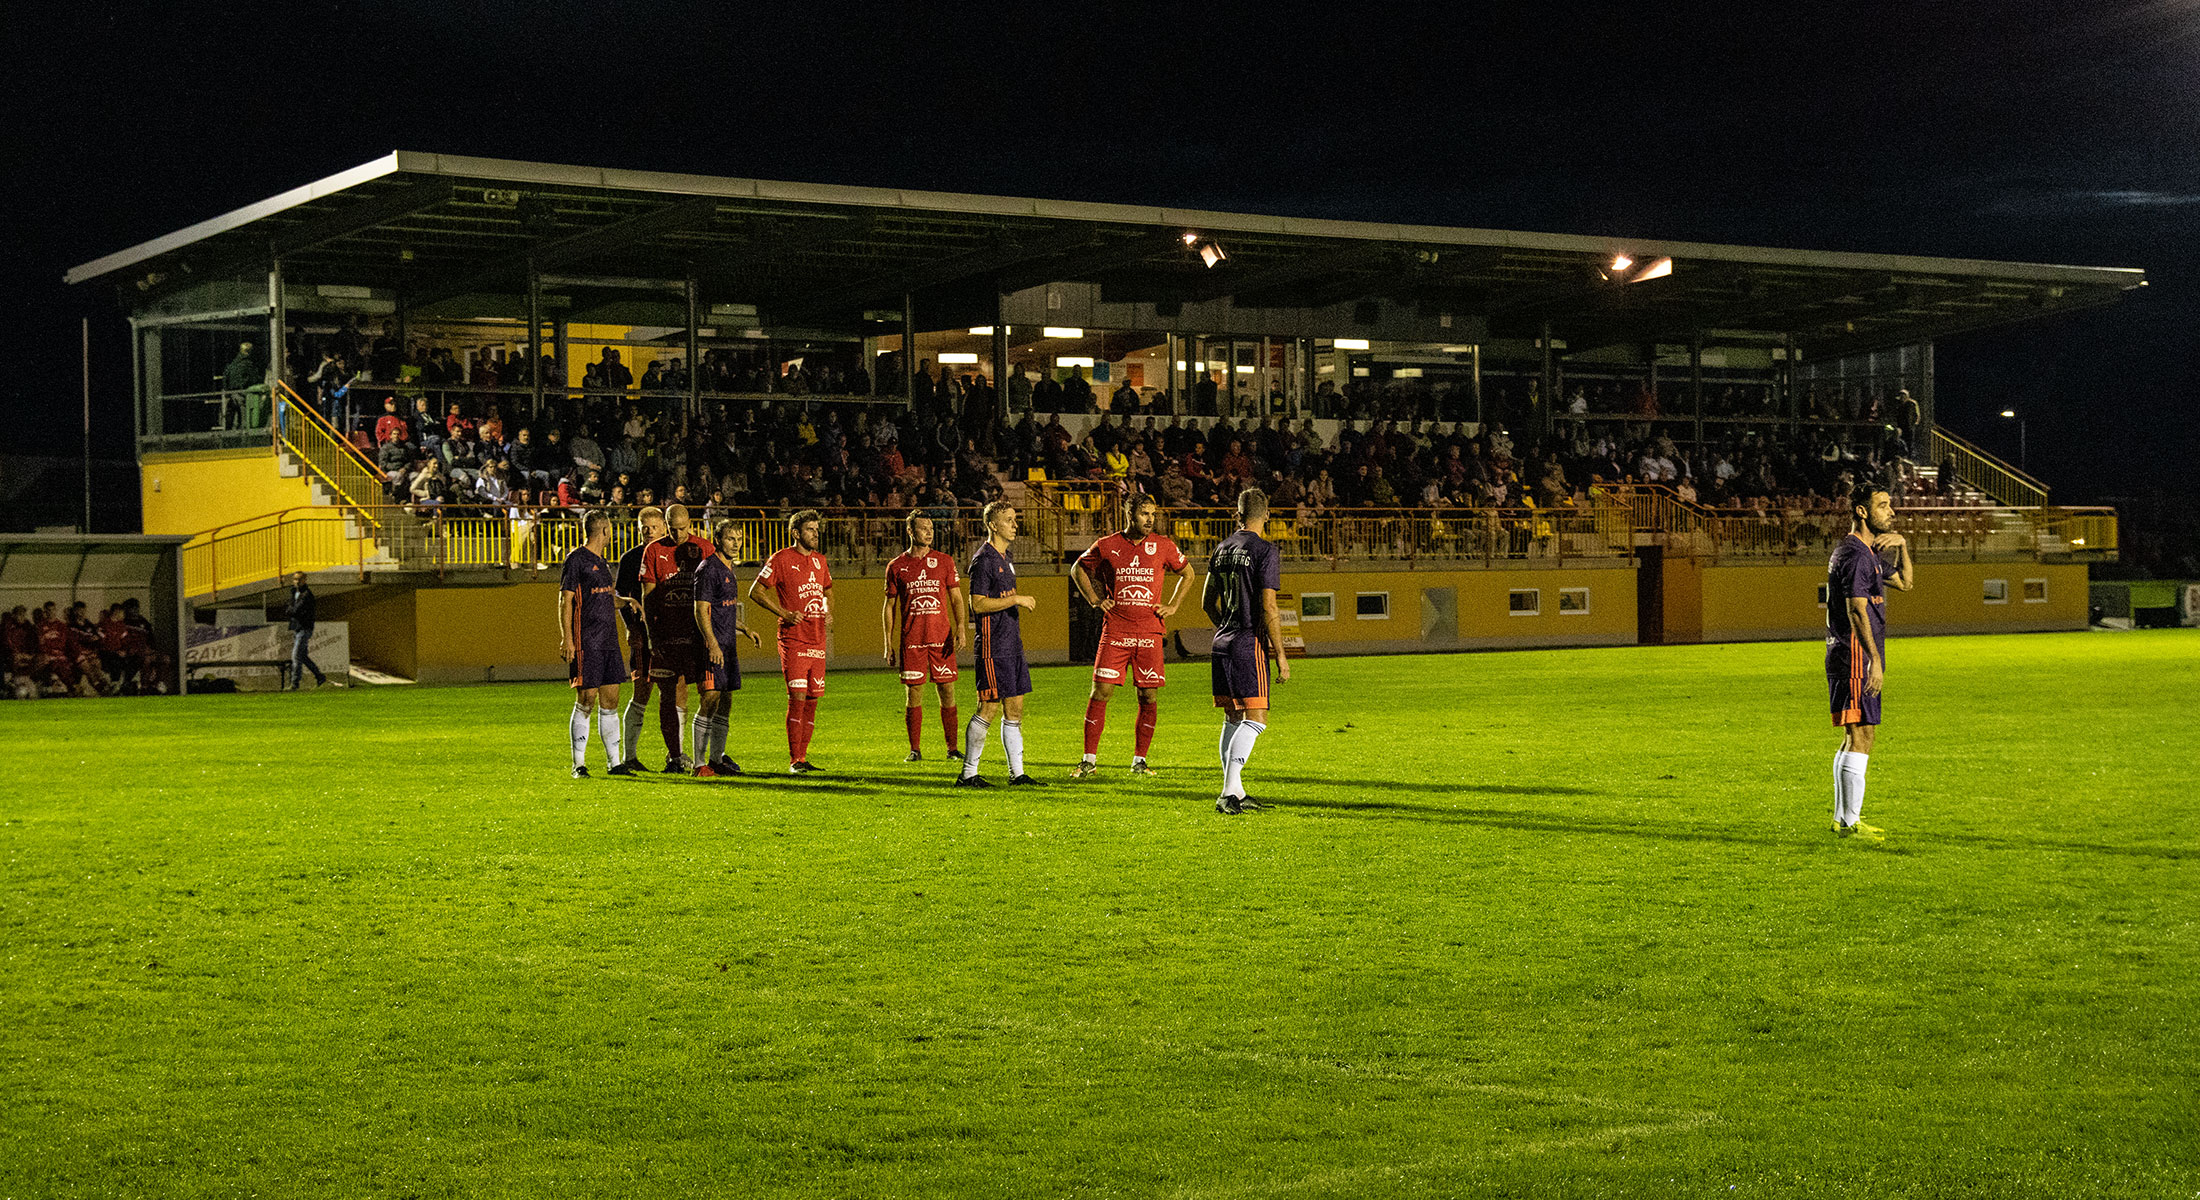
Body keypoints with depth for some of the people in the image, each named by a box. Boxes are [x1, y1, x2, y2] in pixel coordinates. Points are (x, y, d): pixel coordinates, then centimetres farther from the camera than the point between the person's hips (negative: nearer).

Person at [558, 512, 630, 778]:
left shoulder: (602, 563, 18)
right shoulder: (576, 559, -6)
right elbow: (565, 600, -10)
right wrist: (566, 639, -16)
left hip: (608, 640, 8)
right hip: (586, 642, -8)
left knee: (610, 701, 7)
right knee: (586, 701, -6)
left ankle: (614, 763, 11)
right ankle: (578, 764, 1)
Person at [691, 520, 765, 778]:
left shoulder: (728, 569, 18)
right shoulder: (709, 569, -11)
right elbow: (701, 611, -16)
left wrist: (745, 630, 23)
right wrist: (712, 644, -23)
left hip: (727, 644, 9)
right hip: (713, 644, -9)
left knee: (723, 702, 12)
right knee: (710, 701, -10)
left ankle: (717, 759, 19)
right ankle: (699, 764, -9)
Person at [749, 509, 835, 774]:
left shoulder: (820, 560, 14)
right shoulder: (781, 560, -5)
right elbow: (755, 591, -3)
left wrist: (829, 613, 11)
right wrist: (784, 613, -11)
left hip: (817, 640, 6)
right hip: (793, 640, -6)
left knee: (813, 699, 6)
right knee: (797, 698, -11)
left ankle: (803, 756, 13)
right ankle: (794, 760, -7)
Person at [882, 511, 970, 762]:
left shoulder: (944, 562, 7)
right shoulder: (896, 566, 6)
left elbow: (956, 598, 7)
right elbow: (889, 606, 10)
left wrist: (961, 630, -7)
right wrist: (888, 644, 5)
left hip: (942, 638, 0)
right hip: (910, 640, 0)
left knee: (947, 692, 0)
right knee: (913, 693, 0)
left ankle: (952, 748, 6)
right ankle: (915, 750, 7)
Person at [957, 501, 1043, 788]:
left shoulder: (1004, 557, 17)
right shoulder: (983, 559, -12)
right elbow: (978, 604, -18)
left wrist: (1022, 601, 7)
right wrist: (1016, 599, -17)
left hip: (1011, 643, 9)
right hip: (993, 645, -9)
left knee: (1014, 708, 9)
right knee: (989, 708, -8)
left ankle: (1017, 773, 13)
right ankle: (968, 774, -1)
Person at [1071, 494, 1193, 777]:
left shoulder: (1163, 546, 4)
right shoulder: (1107, 546, 1)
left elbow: (1187, 574, 20)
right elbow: (1078, 570, 18)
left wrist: (1172, 606, 10)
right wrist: (1095, 600, 7)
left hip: (1150, 631, 1)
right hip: (1115, 631, -1)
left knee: (1149, 698, 1)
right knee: (1100, 692, -6)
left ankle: (1139, 760, 13)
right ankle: (1089, 759, 3)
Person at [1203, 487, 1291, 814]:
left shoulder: (1222, 550, 11)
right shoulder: (1265, 552, -10)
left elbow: (1208, 602, 19)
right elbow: (1268, 608, -14)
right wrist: (1280, 655, -9)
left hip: (1222, 642, 7)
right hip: (1250, 645, -7)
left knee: (1233, 719, 13)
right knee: (1255, 719, -7)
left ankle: (1236, 793, 15)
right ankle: (1228, 792, -18)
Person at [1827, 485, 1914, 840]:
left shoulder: (1869, 552, 18)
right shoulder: (1855, 554, -15)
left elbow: (1903, 582, 29)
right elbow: (1857, 610, -21)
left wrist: (1901, 547, 11)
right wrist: (1875, 660, -24)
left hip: (1849, 659, 11)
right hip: (1856, 657, -11)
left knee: (1854, 738, 14)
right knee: (1861, 736, -10)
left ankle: (1843, 817, 19)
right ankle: (1850, 822, -10)